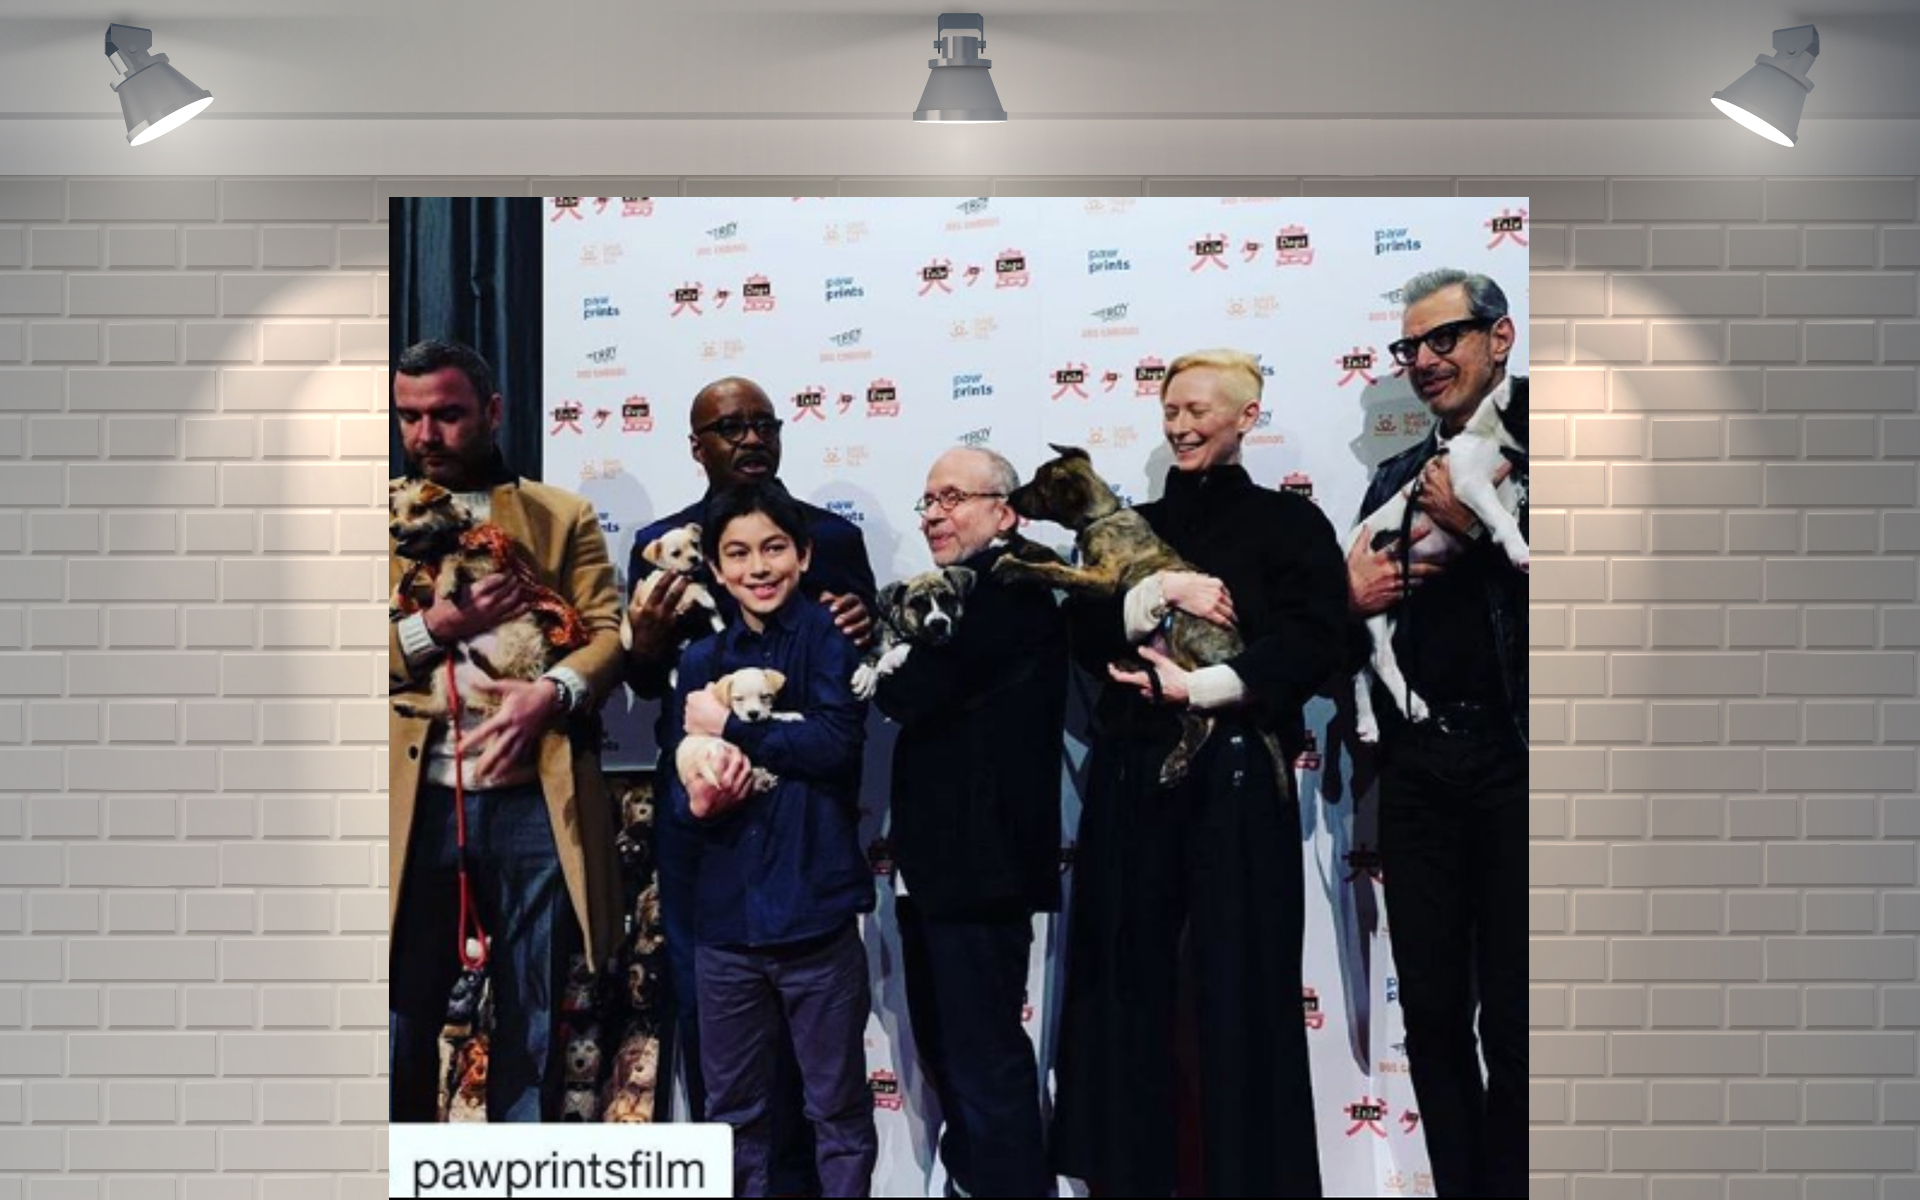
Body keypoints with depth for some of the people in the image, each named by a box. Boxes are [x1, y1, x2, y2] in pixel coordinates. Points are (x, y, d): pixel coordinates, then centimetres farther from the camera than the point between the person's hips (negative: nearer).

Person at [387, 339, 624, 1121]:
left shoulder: (562, 517, 12)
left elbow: (609, 631, 1)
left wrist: (553, 692, -18)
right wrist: (433, 628, -14)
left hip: (533, 802, 0)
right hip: (416, 805, 0)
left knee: (533, 1024, 9)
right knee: (402, 1023, 6)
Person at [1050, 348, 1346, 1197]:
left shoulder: (1289, 523, 3)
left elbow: (1312, 644, -9)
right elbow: (1085, 638, 5)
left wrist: (1202, 686, -19)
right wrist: (1161, 593, -11)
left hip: (1236, 777, -4)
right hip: (1133, 776, 4)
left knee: (1239, 986, -2)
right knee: (1129, 978, 5)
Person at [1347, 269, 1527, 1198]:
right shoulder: (1397, 478, 15)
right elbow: (1349, 613, 19)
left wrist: (1479, 525, -16)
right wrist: (1350, 595, -2)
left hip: (1511, 758, -6)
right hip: (1418, 763, 6)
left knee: (1513, 1013, 4)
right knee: (1432, 1009, 11)